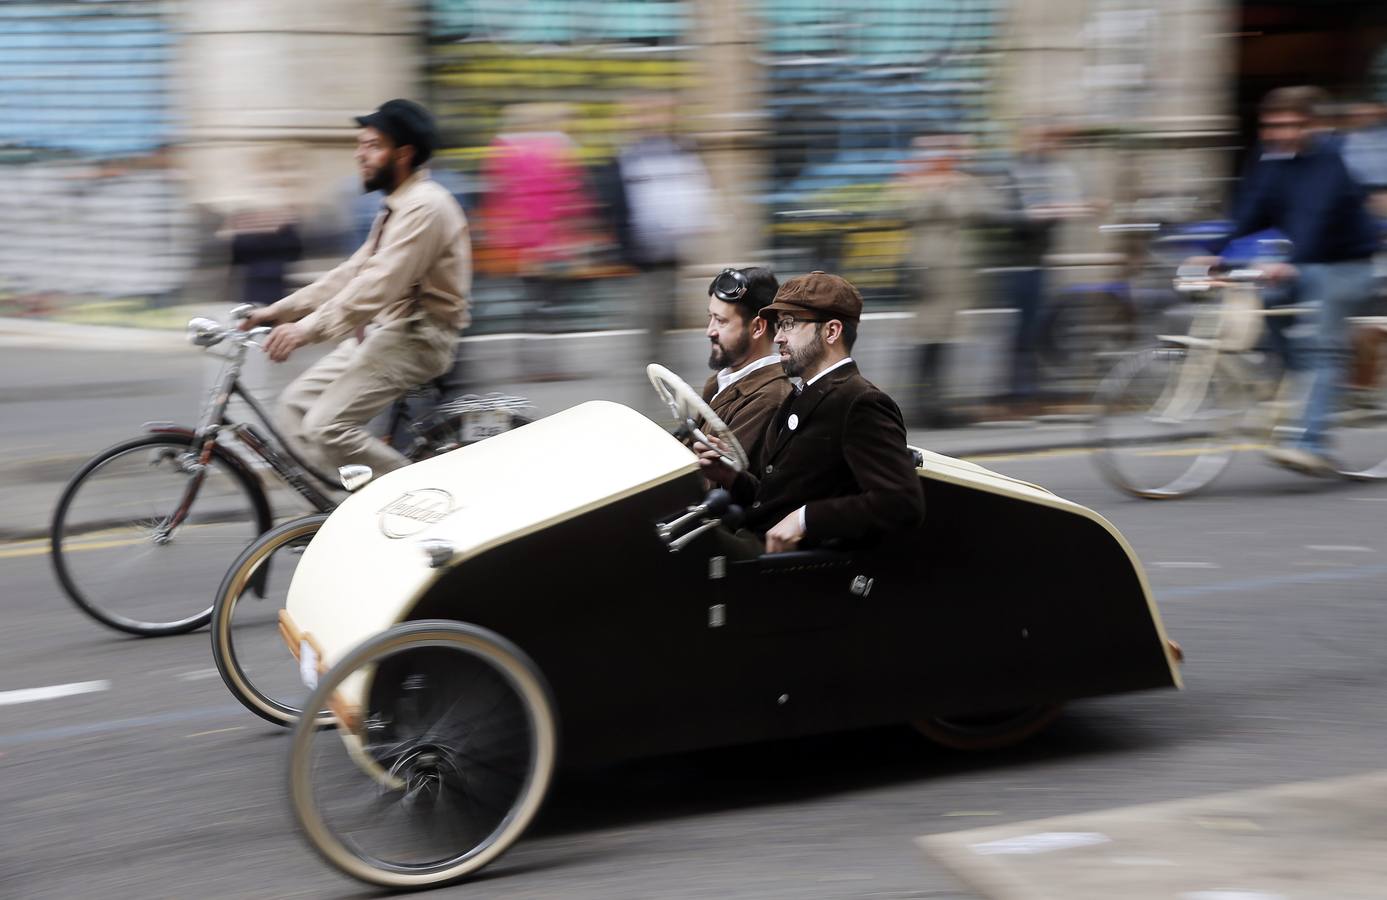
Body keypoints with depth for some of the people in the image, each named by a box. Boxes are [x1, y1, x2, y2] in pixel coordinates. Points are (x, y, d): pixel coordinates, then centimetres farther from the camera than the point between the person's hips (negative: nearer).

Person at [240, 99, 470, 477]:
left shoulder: (425, 206, -16)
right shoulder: (396, 207, 18)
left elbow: (379, 285, -26)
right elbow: (351, 274, 17)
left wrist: (308, 329, -32)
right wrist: (280, 310, 10)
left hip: (414, 339, -10)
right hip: (381, 332, 10)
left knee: (326, 426, -19)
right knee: (296, 405, 4)